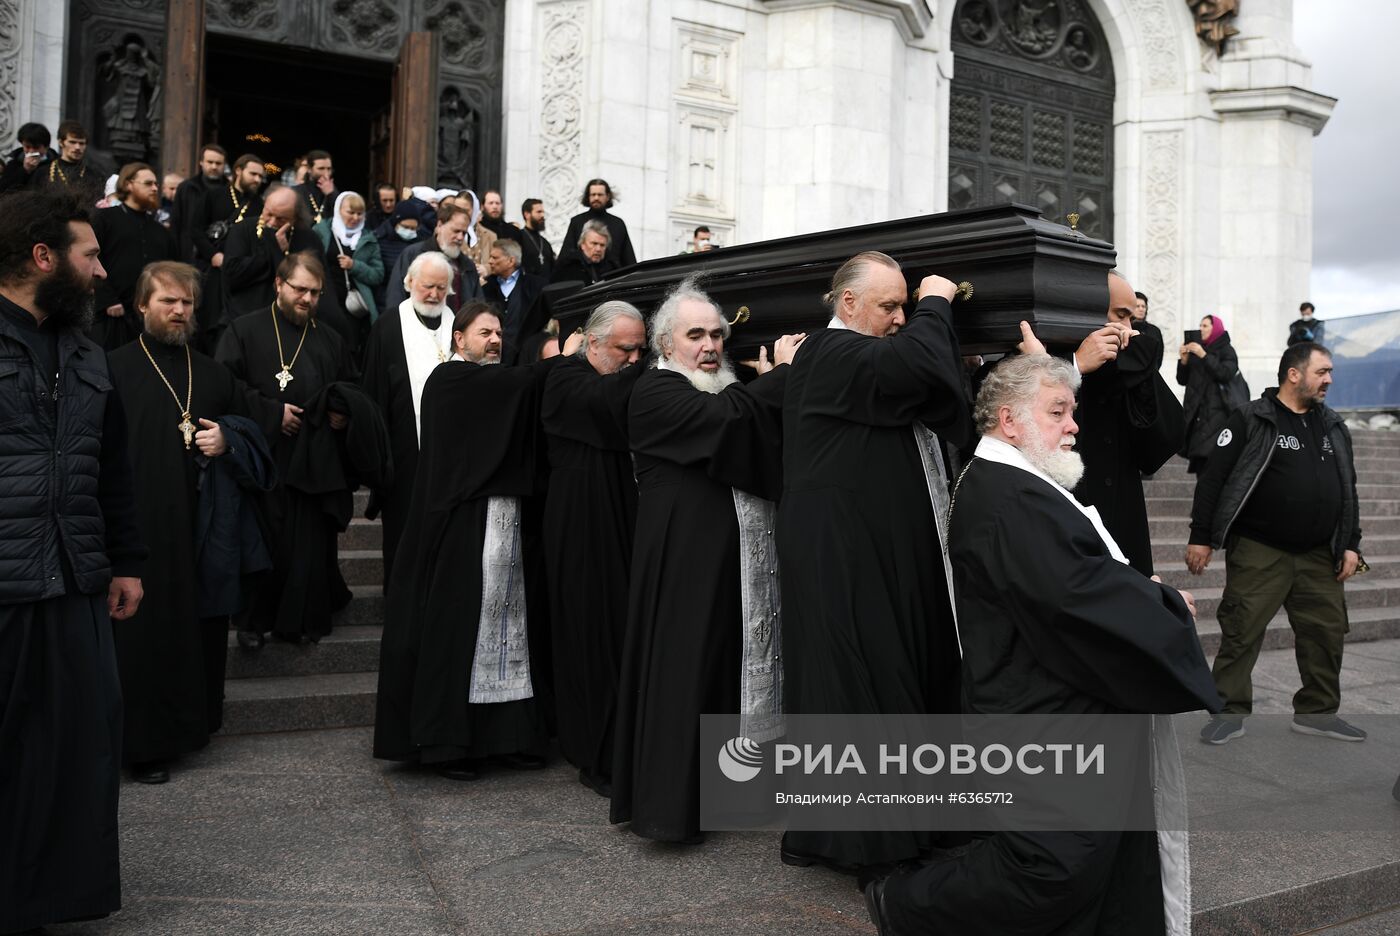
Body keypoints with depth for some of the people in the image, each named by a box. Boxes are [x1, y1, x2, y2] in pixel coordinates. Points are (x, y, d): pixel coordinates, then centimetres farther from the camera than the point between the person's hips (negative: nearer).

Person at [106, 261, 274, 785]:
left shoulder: (213, 374, 15)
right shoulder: (115, 369, 0)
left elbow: (250, 429, 19)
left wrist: (227, 440, -3)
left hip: (202, 529, 4)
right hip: (139, 526, -4)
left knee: (199, 632, 8)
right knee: (145, 635, -2)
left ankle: (191, 724, 22)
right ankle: (145, 744, 8)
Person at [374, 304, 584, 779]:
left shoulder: (496, 386, 20)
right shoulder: (450, 380, -6)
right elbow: (521, 383, -22)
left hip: (509, 526, 8)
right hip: (463, 529, -8)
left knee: (509, 624, 7)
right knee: (456, 628, -3)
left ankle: (509, 735, 14)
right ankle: (445, 741, 6)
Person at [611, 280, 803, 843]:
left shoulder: (728, 388, 20)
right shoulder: (655, 392, -8)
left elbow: (765, 446, 14)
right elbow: (724, 417, -24)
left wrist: (774, 387, 0)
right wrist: (783, 374, -11)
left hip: (742, 560, 8)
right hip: (687, 559, -8)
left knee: (733, 666, 11)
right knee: (685, 669, -6)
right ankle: (668, 802, 3)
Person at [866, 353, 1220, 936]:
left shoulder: (1015, 487, 16)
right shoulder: (1006, 497, -19)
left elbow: (1083, 575, 19)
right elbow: (1073, 592, -26)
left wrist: (1148, 594, 2)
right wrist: (1166, 605, -10)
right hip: (1048, 717, -11)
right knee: (1061, 867, -8)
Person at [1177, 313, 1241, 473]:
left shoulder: (1227, 350, 4)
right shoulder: (1196, 349, 17)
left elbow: (1227, 374, -14)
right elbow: (1183, 380, 15)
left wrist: (1204, 356, -15)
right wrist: (1184, 360, -2)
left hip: (1216, 412, -5)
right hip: (1196, 411, 5)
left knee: (1212, 458, -18)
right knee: (1198, 460, 0)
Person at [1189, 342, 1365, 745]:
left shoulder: (1334, 426, 13)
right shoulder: (1250, 420, -6)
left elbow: (1348, 490, 18)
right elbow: (1213, 480, -8)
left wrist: (1351, 545, 10)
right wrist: (1201, 537, -12)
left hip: (1318, 556, 6)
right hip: (1259, 551, -6)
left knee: (1326, 633, 8)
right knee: (1242, 632, -3)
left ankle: (1317, 712, 23)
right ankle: (1230, 712, 6)